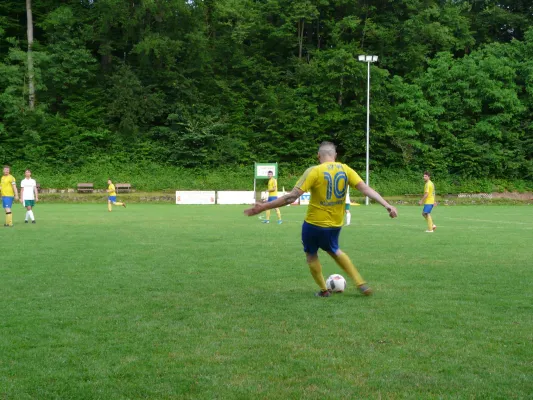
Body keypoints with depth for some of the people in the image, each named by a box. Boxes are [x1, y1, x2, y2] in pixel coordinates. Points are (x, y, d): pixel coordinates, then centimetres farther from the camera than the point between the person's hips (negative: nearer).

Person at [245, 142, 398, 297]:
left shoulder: (314, 171, -16)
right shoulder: (345, 169, -3)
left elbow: (292, 196, -22)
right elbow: (366, 189, -10)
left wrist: (263, 207, -19)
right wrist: (387, 205, -7)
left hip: (314, 224, -5)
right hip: (335, 224, 5)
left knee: (311, 255, 21)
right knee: (334, 251, 30)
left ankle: (323, 290, 25)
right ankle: (361, 284, 25)